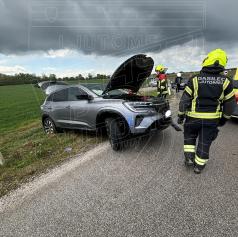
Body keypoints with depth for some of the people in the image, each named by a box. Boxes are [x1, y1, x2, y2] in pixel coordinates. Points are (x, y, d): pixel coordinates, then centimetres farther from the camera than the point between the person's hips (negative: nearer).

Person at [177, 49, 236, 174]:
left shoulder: (195, 79, -8)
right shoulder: (226, 81, -2)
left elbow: (185, 99, -7)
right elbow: (230, 103, 3)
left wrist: (181, 115, 2)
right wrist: (224, 118, 17)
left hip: (193, 117, -1)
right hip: (212, 119, 2)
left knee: (189, 137, 23)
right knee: (205, 142, 13)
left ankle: (189, 158, 18)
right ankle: (199, 166, 24)